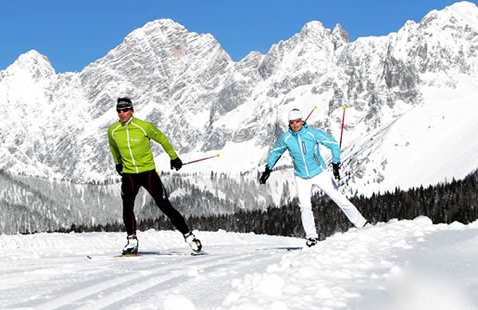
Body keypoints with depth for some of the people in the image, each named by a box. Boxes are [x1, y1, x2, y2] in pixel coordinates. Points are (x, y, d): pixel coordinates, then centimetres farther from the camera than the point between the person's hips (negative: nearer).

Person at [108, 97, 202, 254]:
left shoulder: (144, 127, -13)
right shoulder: (113, 131, -3)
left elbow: (162, 139, 4)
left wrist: (174, 157, 13)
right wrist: (117, 162, 32)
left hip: (148, 172, -3)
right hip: (128, 174, 3)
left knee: (165, 206, -6)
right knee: (127, 207, -15)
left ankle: (188, 235, 4)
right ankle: (132, 241, 2)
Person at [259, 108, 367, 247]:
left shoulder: (313, 133, -16)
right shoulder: (286, 138, -8)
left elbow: (334, 145, -10)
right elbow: (275, 152, 12)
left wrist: (336, 165, -17)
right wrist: (267, 170, 11)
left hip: (319, 173, -1)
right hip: (301, 177, 2)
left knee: (339, 198, -1)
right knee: (305, 206, -13)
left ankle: (361, 224, 10)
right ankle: (311, 236, 1)